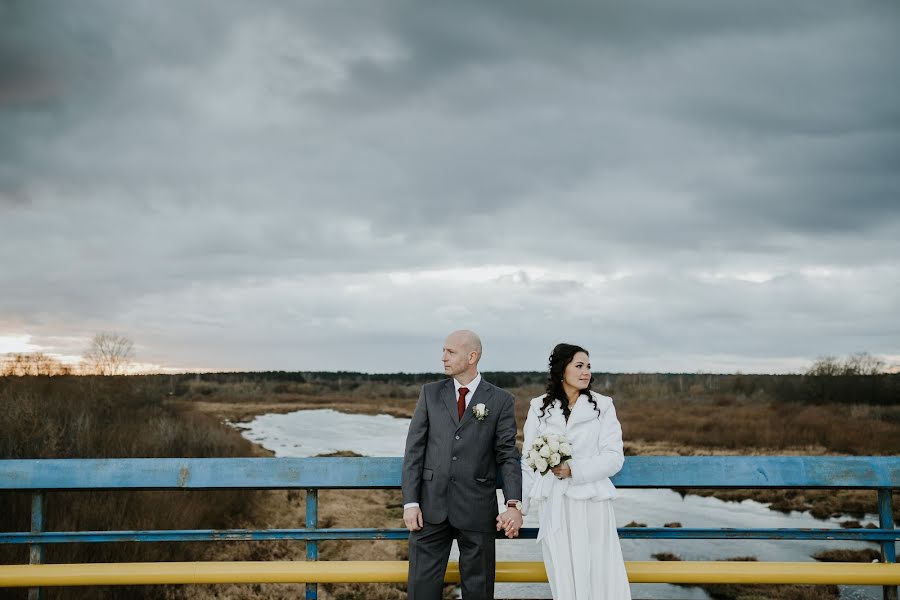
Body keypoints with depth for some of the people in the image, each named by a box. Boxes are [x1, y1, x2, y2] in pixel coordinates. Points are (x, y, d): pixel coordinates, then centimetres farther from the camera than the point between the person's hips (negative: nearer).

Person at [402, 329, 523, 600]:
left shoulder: (500, 400, 2)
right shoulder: (430, 393, 8)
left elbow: (508, 455, -1)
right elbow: (414, 449, 5)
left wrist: (514, 505, -14)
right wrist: (410, 502, -3)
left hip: (477, 507, -1)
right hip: (431, 506, 2)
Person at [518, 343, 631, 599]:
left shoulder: (602, 406, 1)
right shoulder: (539, 407, 6)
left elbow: (614, 457, -4)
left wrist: (574, 470, -16)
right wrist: (519, 505, 5)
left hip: (591, 503, -1)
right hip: (553, 505, 1)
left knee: (596, 576, -2)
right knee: (562, 577, 4)